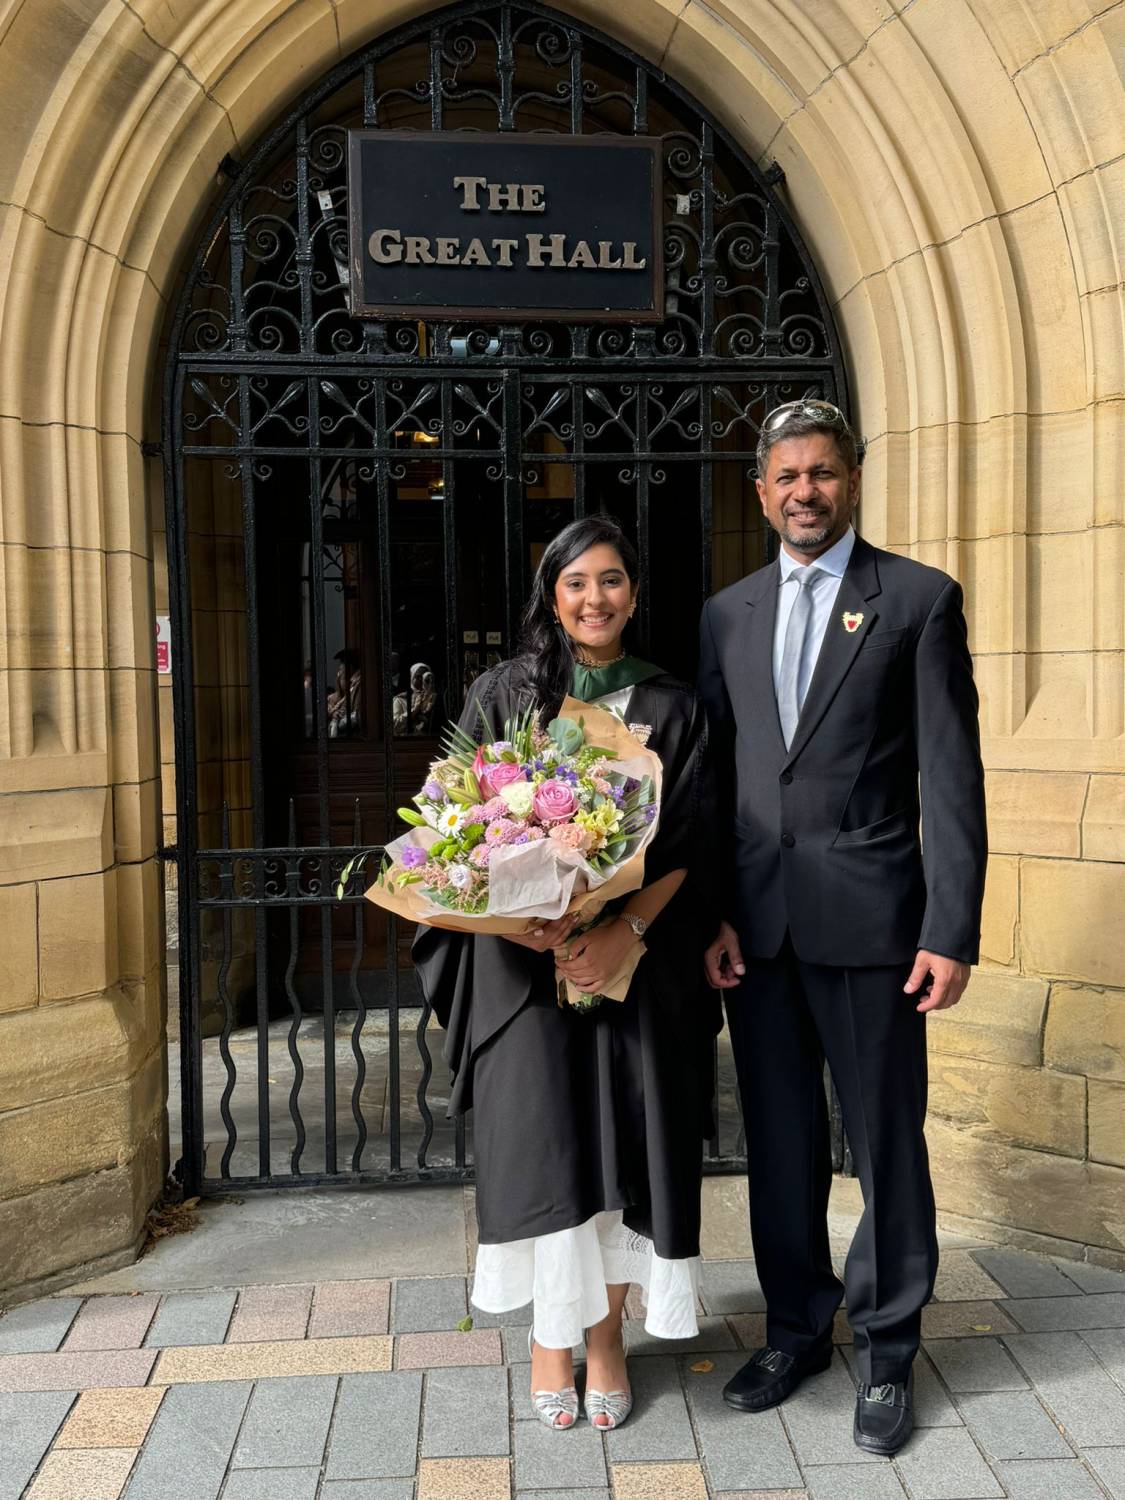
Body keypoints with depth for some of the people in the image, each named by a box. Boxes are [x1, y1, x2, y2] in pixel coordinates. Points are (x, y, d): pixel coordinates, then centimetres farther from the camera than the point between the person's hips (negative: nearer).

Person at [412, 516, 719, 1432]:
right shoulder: (505, 695, 3)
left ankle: (607, 1330, 23)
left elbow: (688, 843, 0)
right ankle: (551, 1332, 21)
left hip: (638, 960, 1)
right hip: (525, 960, -1)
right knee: (541, 1141, 2)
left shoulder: (674, 708, 5)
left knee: (622, 1140, 5)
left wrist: (625, 931, -16)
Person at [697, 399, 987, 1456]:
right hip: (757, 923, 4)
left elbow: (950, 775, -5)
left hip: (868, 920, -3)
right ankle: (796, 1329, 33)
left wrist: (952, 931, -10)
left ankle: (886, 1350, 27)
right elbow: (715, 774, 10)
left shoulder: (919, 599, -1)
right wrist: (712, 914, 3)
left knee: (886, 1143, 7)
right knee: (780, 1141, 14)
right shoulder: (728, 614, 11)